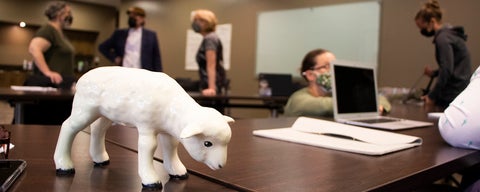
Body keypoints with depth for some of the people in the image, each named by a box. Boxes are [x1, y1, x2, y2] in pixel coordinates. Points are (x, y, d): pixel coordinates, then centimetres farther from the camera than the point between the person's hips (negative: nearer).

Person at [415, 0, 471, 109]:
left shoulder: (443, 38, -15)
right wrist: (434, 73, 10)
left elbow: (447, 71, -21)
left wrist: (432, 96, -15)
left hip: (454, 94, -9)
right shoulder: (449, 34, 14)